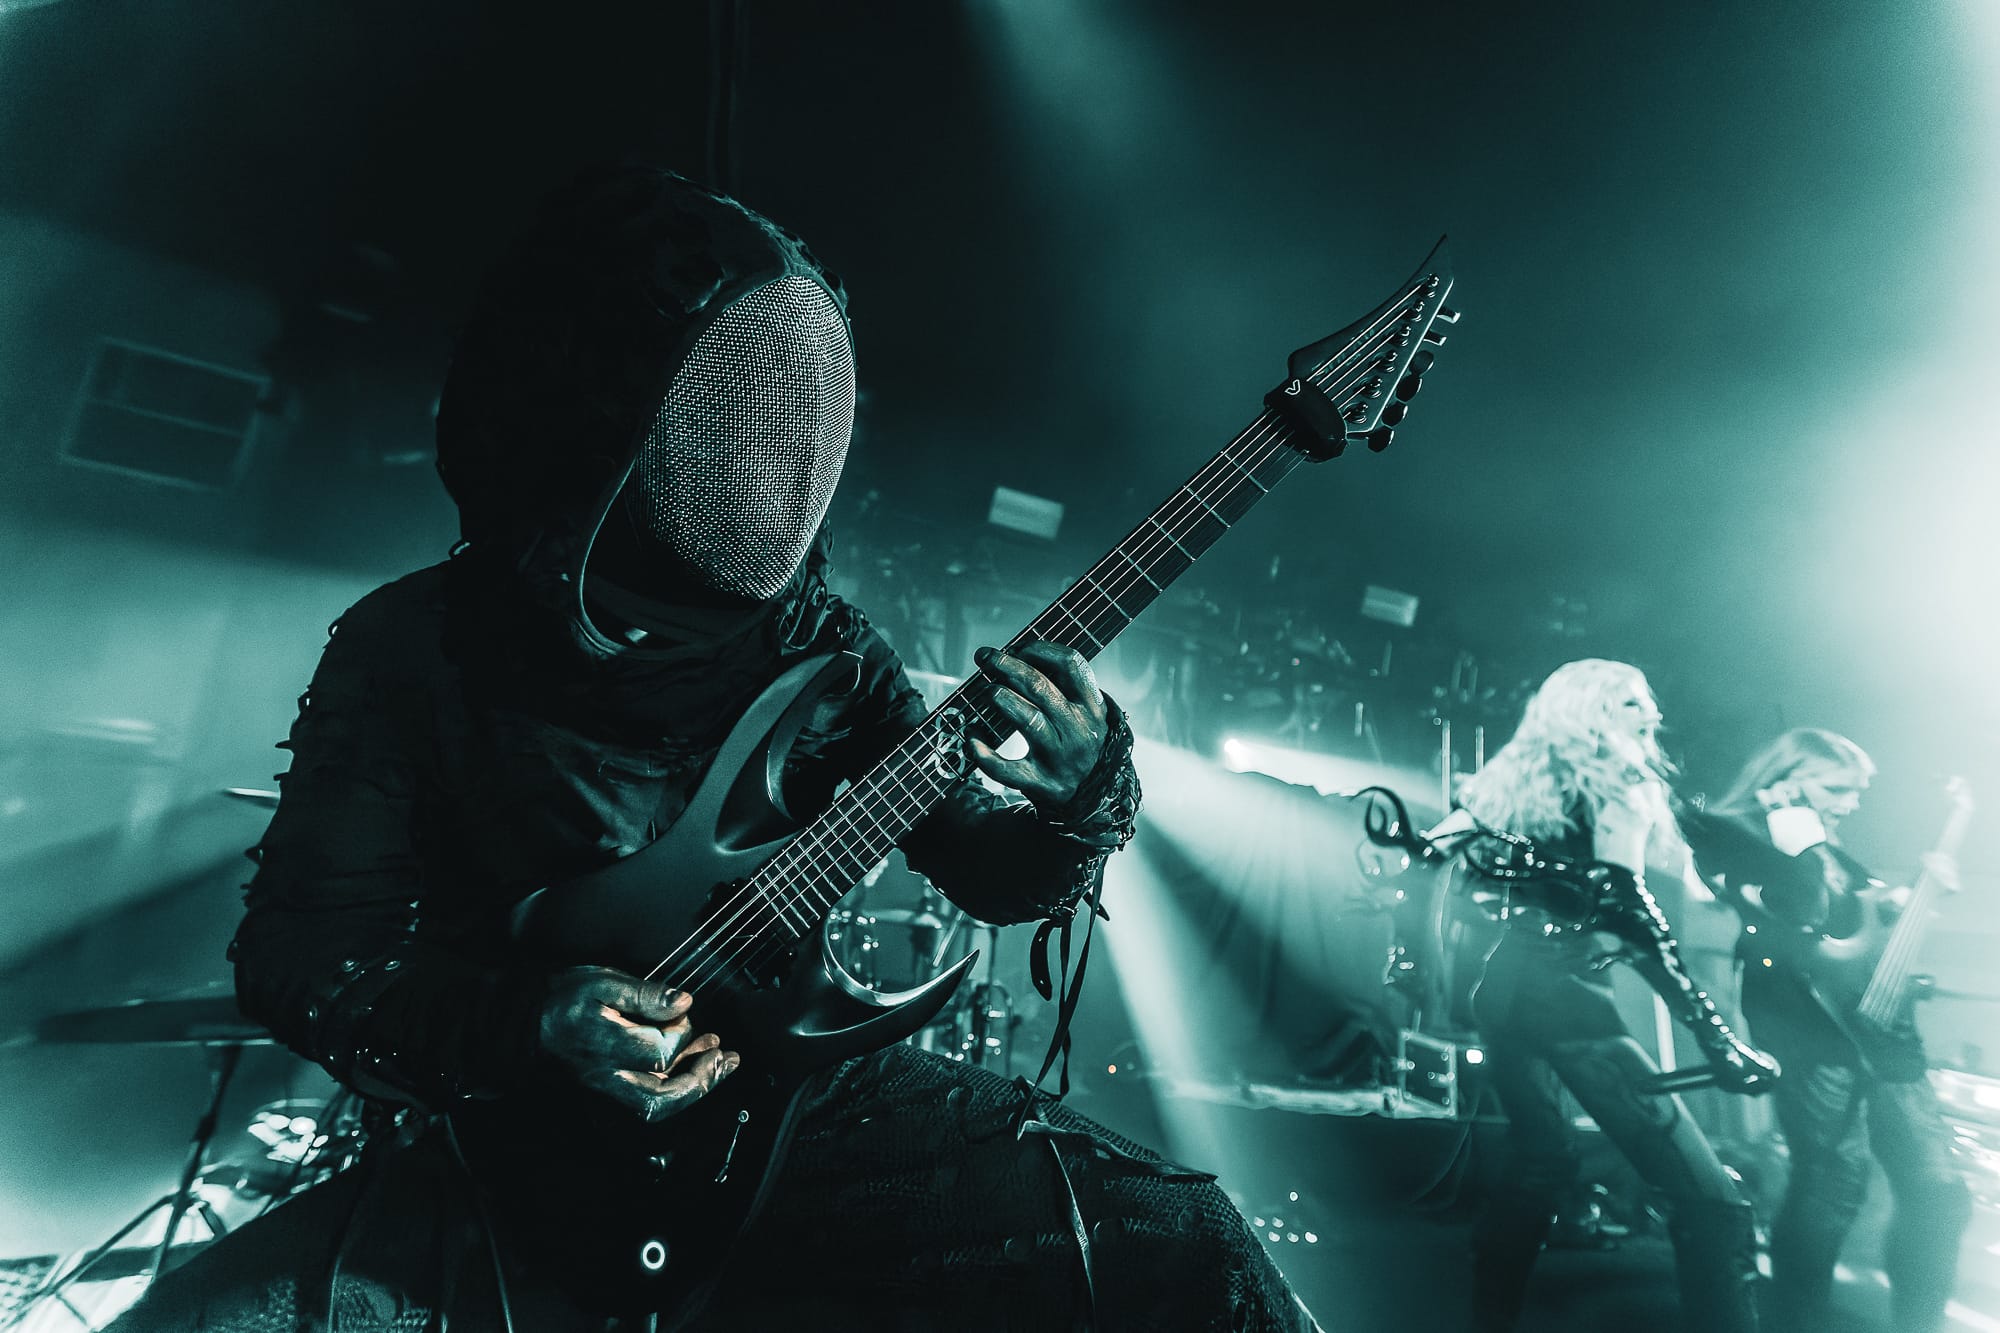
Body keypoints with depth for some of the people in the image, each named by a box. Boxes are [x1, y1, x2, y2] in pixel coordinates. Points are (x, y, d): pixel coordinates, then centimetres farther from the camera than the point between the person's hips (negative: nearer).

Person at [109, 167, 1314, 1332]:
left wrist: (1083, 801, -20)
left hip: (805, 1097, 2)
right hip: (522, 1159, -1)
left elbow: (989, 874, 2)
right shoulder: (417, 644, -6)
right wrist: (528, 1020, -21)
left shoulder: (822, 643, 0)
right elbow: (299, 947, -4)